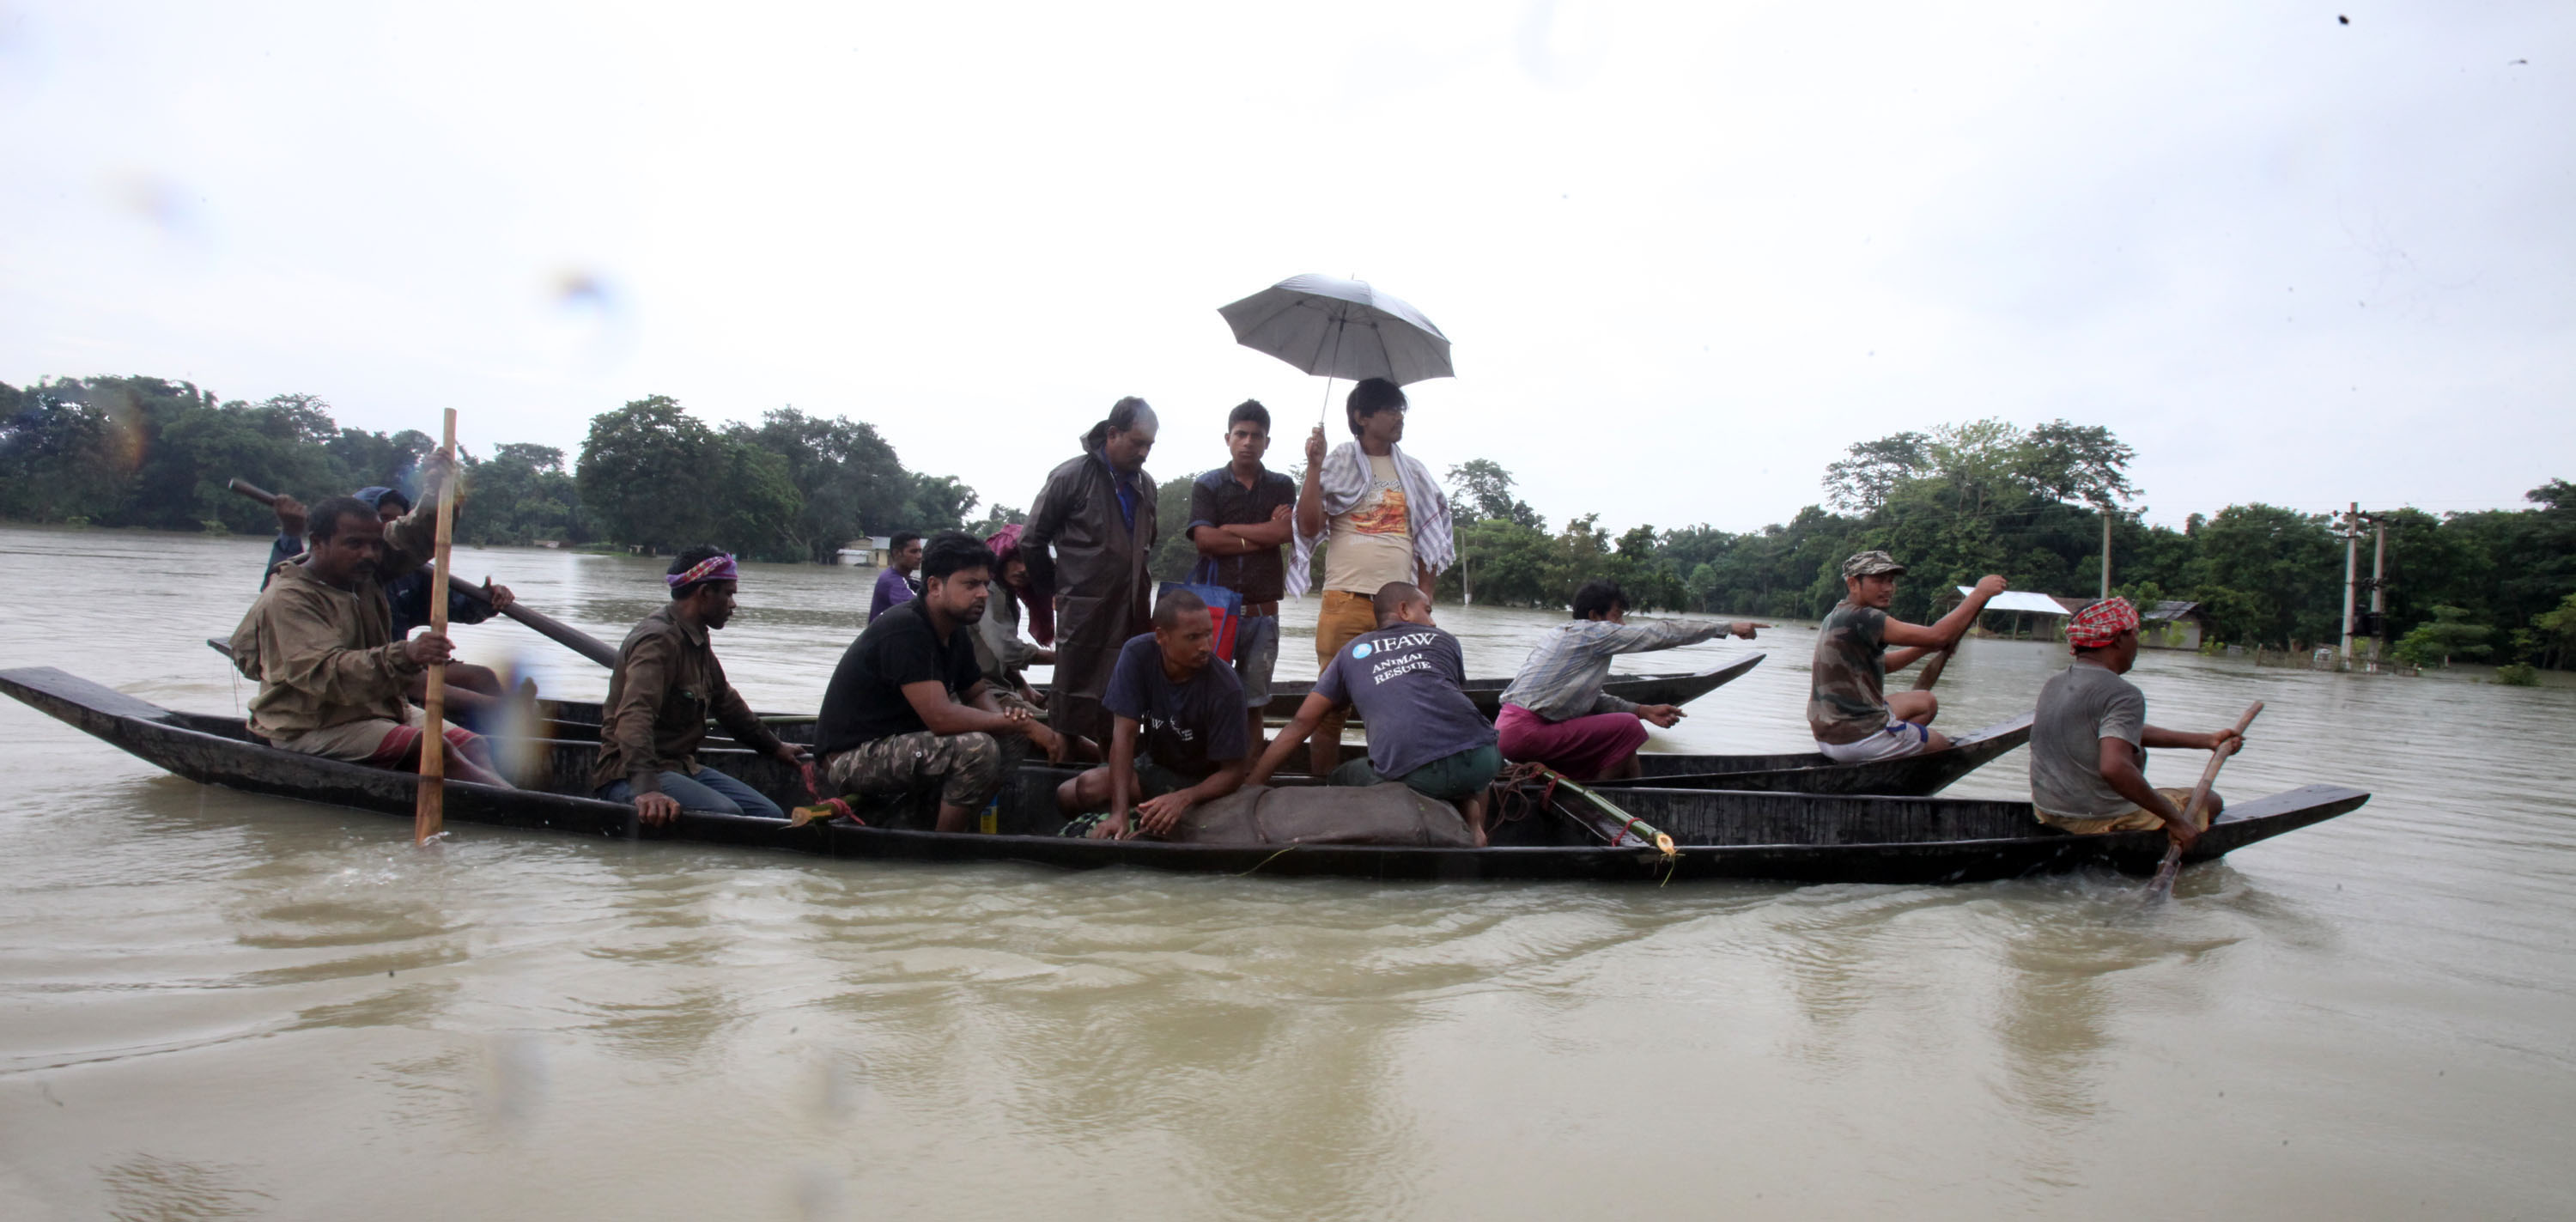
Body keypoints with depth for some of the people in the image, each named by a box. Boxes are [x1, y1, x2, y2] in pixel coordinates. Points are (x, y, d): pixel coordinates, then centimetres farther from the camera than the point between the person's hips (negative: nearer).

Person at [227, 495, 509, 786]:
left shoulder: (366, 575, 7)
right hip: (312, 728, -8)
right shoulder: (287, 598, -18)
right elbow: (324, 672, -32)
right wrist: (404, 656, -48)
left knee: (473, 745, -14)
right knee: (435, 749, -28)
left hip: (379, 709, 8)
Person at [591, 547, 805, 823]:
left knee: (771, 816, -3)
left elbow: (724, 700, 28)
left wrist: (774, 746, 36)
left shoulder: (697, 638, 13)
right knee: (725, 815, -31)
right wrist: (646, 789, -47)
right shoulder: (658, 639, -19)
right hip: (629, 776, -10)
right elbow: (635, 715, -33)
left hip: (681, 766, 10)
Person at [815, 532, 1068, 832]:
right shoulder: (906, 630, -22)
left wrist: (1003, 717, -8)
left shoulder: (956, 633, 6)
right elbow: (941, 716, -30)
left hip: (898, 744, 10)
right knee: (979, 748, -28)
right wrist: (1023, 725, -23)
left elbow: (977, 692, 17)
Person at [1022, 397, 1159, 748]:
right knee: (1075, 706, 1)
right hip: (1083, 612, -5)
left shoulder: (1146, 484, 10)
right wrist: (1059, 587, 7)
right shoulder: (1071, 477, -7)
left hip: (1132, 614, 5)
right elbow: (1032, 542, 0)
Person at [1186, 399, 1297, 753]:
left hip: (1263, 610, 2)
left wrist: (1229, 529, -5)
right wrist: (1262, 536, -6)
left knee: (1253, 702, 6)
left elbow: (1286, 531, -7)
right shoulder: (1207, 485, 6)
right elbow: (1205, 540, -8)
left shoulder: (1282, 486, 12)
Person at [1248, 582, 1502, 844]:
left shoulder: (1352, 651, 25)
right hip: (1482, 758, 2)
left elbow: (1302, 722, 20)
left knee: (1336, 782, 23)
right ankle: (1471, 819, 8)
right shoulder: (1444, 640, 27)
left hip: (1412, 775, -2)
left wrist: (1253, 783, 26)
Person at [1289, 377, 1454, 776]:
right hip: (1345, 602, -2)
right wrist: (1314, 467, -8)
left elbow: (1427, 541, 15)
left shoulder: (1413, 473, 15)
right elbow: (1309, 527, -2)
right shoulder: (1338, 464, 6)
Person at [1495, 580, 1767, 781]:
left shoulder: (1566, 635, 19)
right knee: (1630, 728, -9)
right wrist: (1728, 628, -1)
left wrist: (1643, 710, 13)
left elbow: (1588, 698, 21)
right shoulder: (1594, 632, -8)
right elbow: (1663, 633, -7)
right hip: (1524, 733, -10)